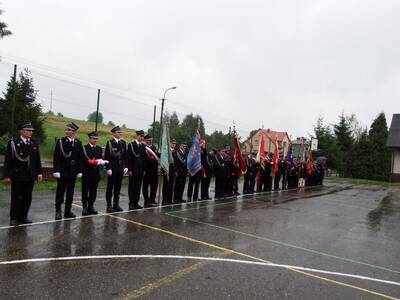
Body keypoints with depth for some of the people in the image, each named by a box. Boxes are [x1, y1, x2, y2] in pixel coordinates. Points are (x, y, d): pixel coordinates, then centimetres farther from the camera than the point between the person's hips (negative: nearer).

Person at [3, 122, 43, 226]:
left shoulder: (34, 143, 8)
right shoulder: (13, 143, -5)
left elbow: (37, 159, 11)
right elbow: (8, 160, -6)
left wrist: (39, 173, 7)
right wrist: (7, 175, -9)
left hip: (30, 176, 4)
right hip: (17, 176, -4)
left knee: (27, 198, 9)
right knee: (16, 198, 4)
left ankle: (23, 217, 21)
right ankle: (14, 218, 16)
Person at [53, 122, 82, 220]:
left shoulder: (78, 143, 4)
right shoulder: (60, 141, -4)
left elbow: (80, 158, 7)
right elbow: (56, 157, -7)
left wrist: (79, 171, 4)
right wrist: (56, 170, -13)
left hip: (73, 171, 3)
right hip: (62, 171, -3)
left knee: (70, 192, 10)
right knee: (60, 191, 4)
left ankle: (68, 211, 20)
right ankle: (58, 211, 13)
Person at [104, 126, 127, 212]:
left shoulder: (123, 143, 10)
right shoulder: (110, 143, -5)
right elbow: (106, 156, -9)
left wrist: (125, 166, 5)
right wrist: (108, 168, -14)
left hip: (120, 168, 5)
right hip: (112, 168, -5)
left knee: (118, 187, 11)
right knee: (110, 187, 3)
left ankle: (116, 204, 20)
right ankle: (109, 205, 9)